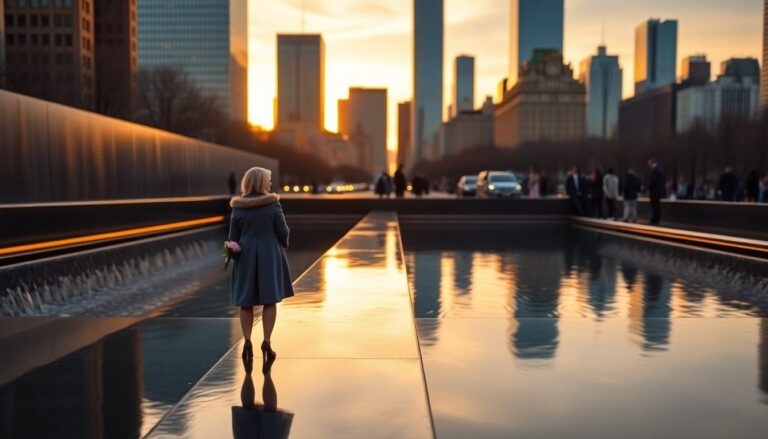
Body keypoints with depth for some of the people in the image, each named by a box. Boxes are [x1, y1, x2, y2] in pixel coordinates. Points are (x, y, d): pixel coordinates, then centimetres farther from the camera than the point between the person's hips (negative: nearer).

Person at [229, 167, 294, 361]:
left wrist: (234, 253, 16)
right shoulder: (272, 203, -10)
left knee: (246, 302, 10)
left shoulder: (238, 207, -3)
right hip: (269, 255, -2)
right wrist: (284, 245, 15)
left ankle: (247, 341, 6)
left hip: (246, 257, 2)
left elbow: (233, 237, 1)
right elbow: (283, 231, -5)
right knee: (270, 300, 7)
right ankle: (266, 342, 3)